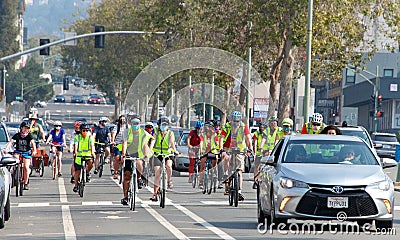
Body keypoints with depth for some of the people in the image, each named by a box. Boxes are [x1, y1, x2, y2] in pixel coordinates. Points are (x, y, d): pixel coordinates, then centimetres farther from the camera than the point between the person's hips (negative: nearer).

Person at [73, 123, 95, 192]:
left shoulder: (90, 137, -5)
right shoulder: (77, 137, -6)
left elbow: (92, 145, -18)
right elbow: (75, 145, -20)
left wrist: (92, 152, -37)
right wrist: (75, 152, -39)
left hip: (87, 155, 0)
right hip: (79, 156, 0)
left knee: (91, 162, -31)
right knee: (77, 171, -3)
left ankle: (87, 173, -3)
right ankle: (75, 185, 10)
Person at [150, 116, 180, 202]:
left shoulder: (170, 133, -1)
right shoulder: (156, 133, 0)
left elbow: (172, 142, -18)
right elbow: (153, 141, -16)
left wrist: (175, 150, -36)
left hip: (167, 154, 0)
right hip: (157, 155, 0)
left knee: (168, 166, -32)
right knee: (157, 173, -10)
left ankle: (169, 180, -6)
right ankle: (155, 193, -4)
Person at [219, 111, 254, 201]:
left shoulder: (244, 127, -4)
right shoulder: (227, 126, -7)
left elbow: (248, 138, -11)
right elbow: (222, 138, -14)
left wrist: (250, 148, -26)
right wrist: (221, 149, -29)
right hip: (228, 149, -1)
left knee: (240, 171, -4)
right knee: (226, 158, -34)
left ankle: (239, 192, -1)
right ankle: (226, 180, -25)